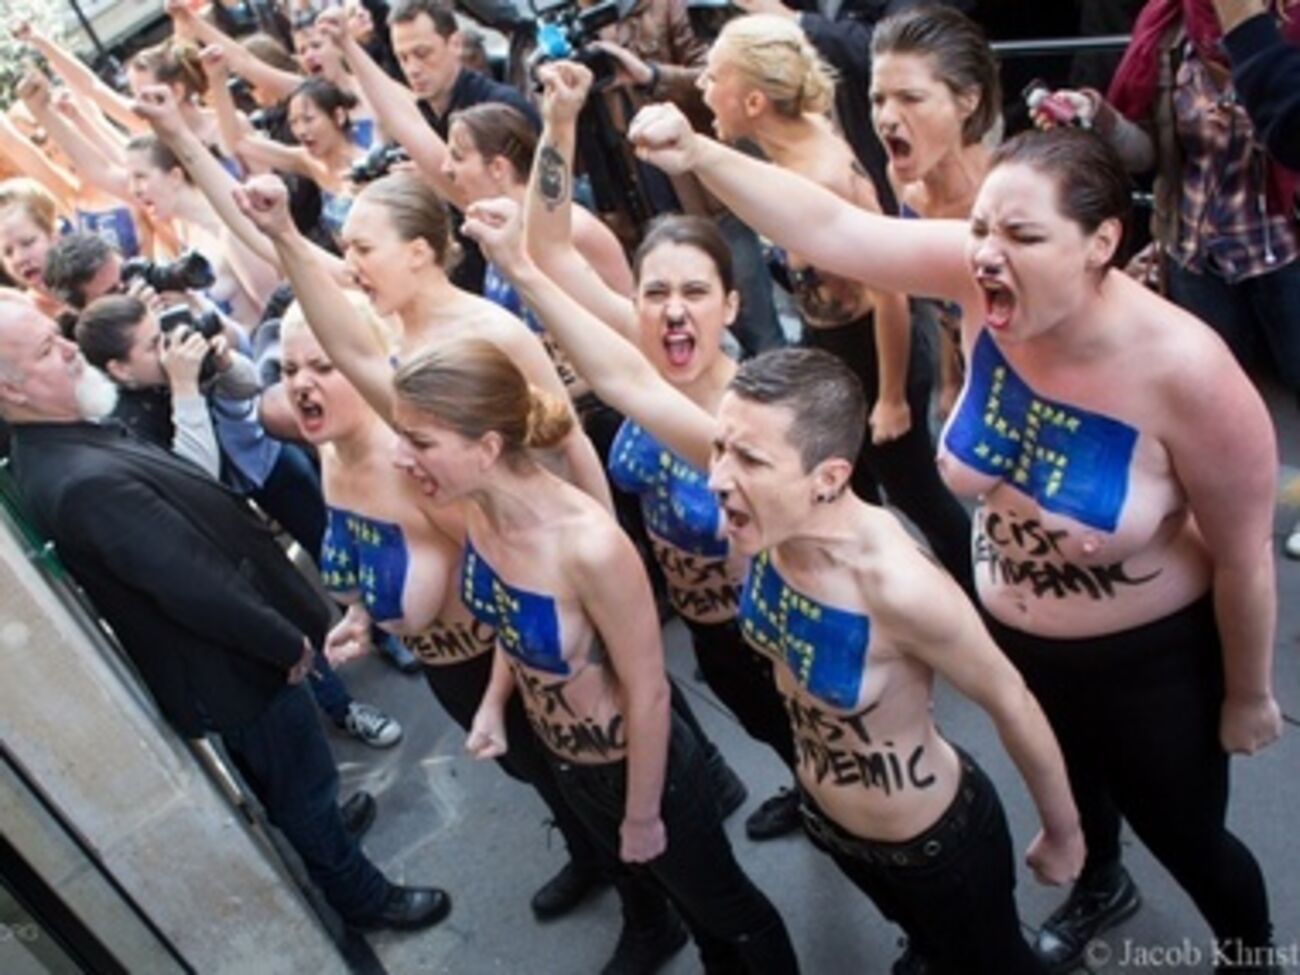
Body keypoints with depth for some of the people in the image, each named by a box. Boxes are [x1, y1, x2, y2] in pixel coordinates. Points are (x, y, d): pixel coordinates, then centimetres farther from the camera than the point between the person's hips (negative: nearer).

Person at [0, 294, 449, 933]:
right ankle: (363, 898, 34)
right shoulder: (84, 482, -34)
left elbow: (189, 505, 8)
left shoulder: (62, 448, -1)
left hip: (219, 656, 9)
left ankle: (320, 816, 56)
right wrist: (289, 642, -18)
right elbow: (196, 590, -33)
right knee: (304, 785, 13)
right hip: (228, 669, -9)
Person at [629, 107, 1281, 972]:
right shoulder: (983, 277, -23)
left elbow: (1245, 555, -20)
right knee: (1066, 781, 32)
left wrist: (1249, 697, -7)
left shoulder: (1184, 372, -33)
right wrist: (699, 154, -43)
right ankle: (1101, 885, 67)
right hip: (1014, 633, 5)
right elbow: (832, 229, -30)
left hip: (1147, 658, -4)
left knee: (1184, 838, 19)